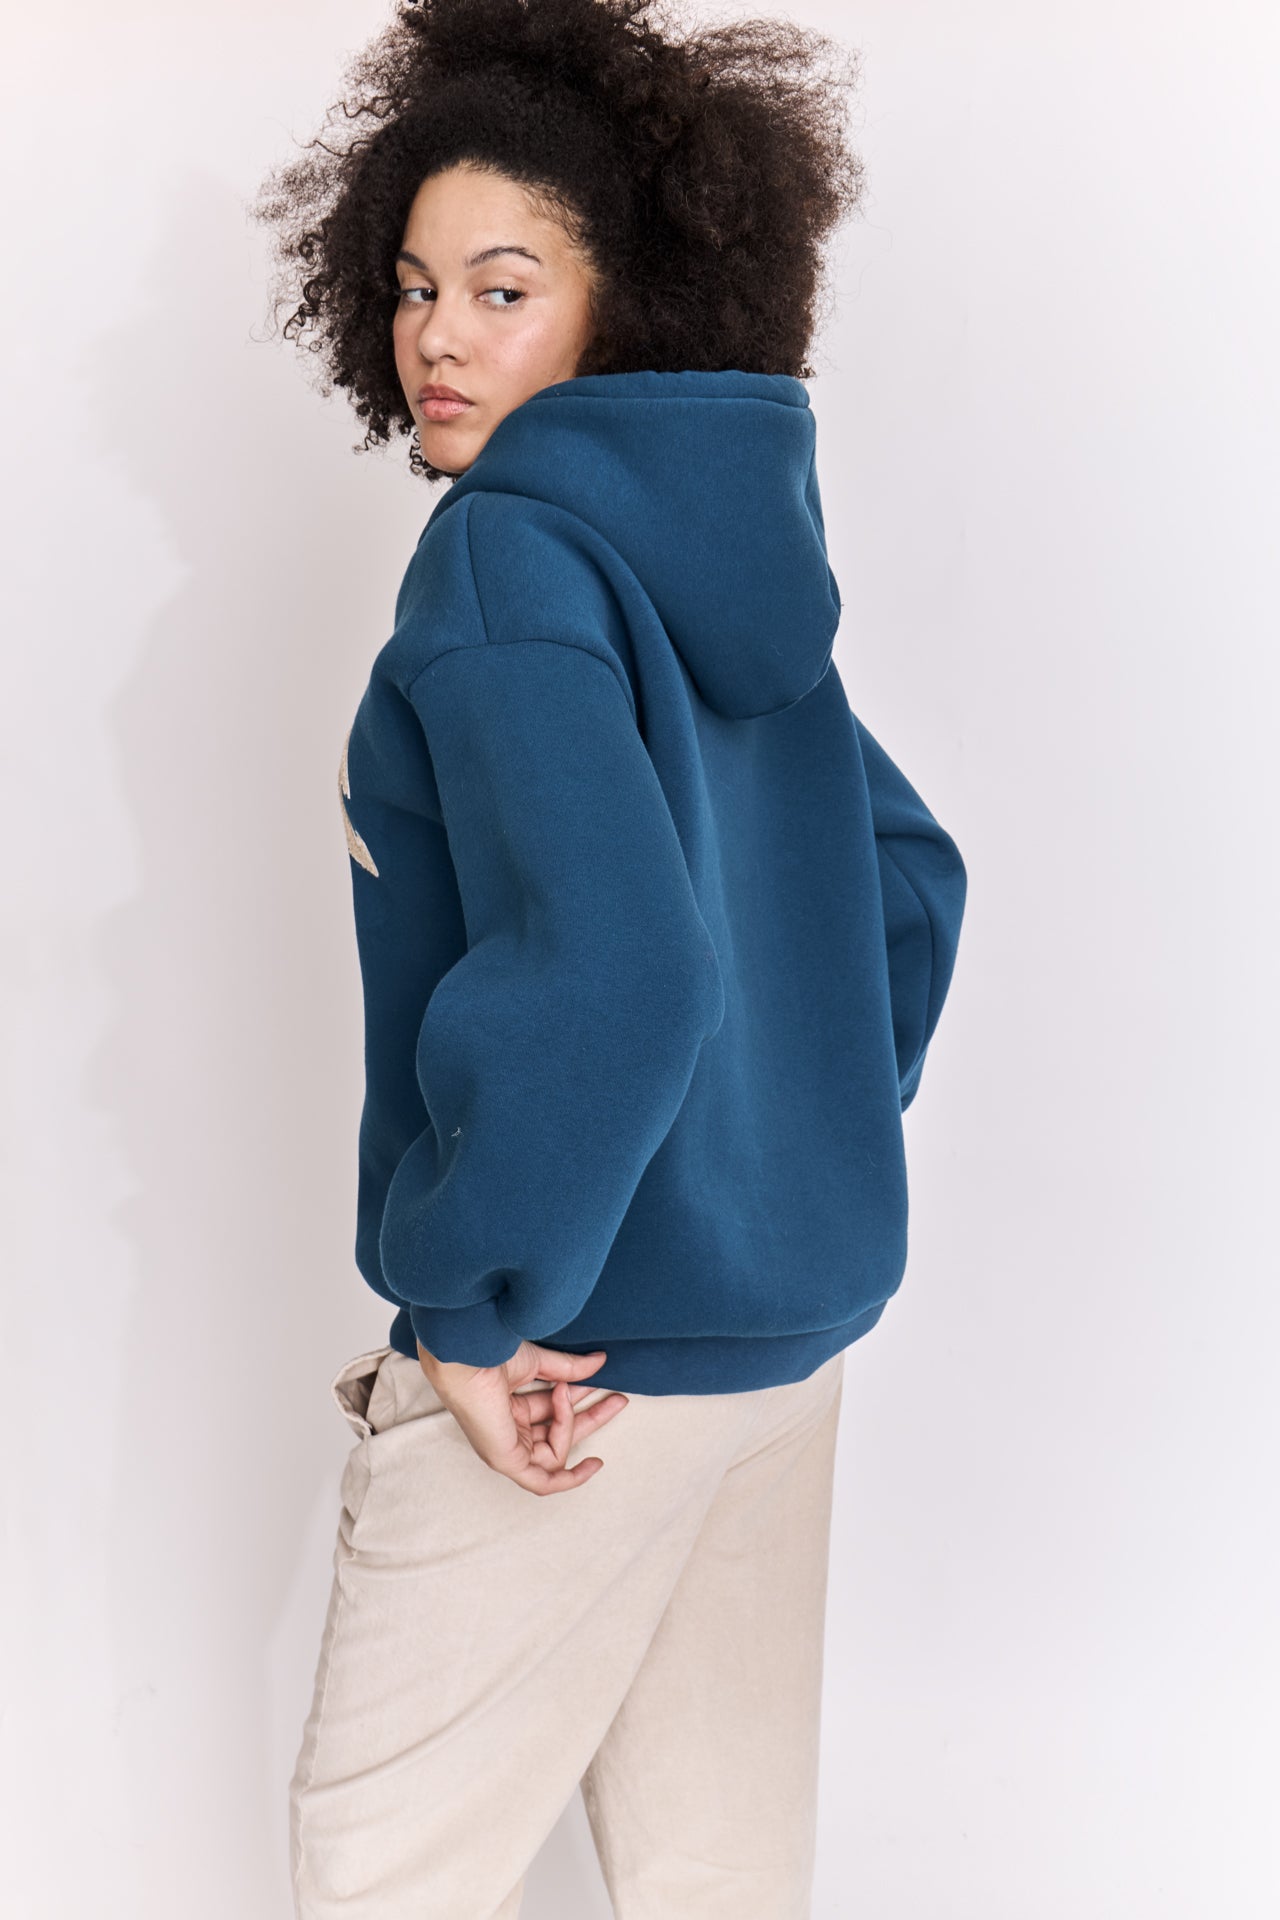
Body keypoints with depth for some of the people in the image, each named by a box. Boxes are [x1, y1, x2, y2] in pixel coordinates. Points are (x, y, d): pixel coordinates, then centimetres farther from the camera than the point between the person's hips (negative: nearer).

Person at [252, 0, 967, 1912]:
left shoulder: (509, 551, -17)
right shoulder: (732, 555, 9)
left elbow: (607, 968, -31)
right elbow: (910, 878, 17)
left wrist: (472, 1300, -20)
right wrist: (808, 1169, 15)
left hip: (585, 1347, -8)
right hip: (794, 1323, 8)